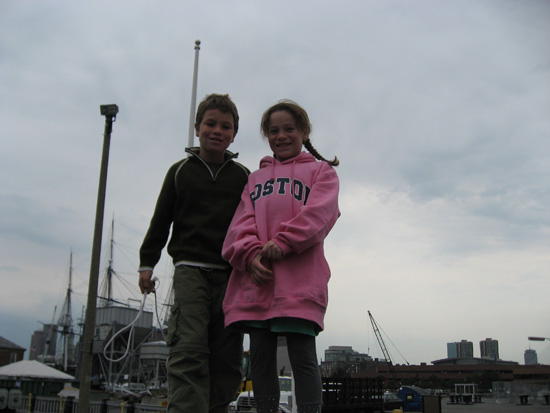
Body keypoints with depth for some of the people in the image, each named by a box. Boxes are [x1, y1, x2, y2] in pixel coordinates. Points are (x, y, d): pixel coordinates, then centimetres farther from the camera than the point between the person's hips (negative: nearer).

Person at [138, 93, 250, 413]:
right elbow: (161, 221, 14)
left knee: (227, 358, 0)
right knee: (189, 350, -16)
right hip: (191, 269, -1)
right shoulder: (181, 171, 12)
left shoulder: (243, 176, 13)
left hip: (231, 274, 2)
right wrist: (147, 263, 8)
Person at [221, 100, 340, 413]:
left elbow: (320, 212, -3)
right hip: (256, 277, 4)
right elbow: (242, 221, 11)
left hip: (300, 279, -4)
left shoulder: (321, 171, 15)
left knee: (302, 356, -7)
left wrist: (283, 242, -17)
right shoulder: (256, 178, 25)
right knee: (261, 356, 5)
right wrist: (251, 253, -11)